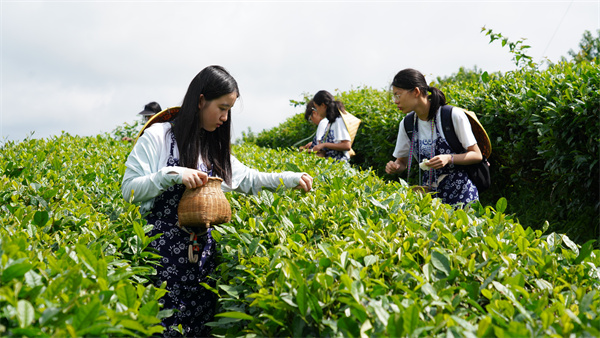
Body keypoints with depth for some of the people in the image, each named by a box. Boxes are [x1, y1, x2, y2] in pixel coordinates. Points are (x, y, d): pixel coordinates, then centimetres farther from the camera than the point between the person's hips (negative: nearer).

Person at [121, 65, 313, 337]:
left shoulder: (215, 148, 14)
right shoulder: (158, 137, -5)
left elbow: (248, 179, 22)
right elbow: (129, 190, -7)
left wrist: (292, 178, 14)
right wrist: (172, 174, -20)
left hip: (203, 255, 5)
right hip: (164, 253, -5)